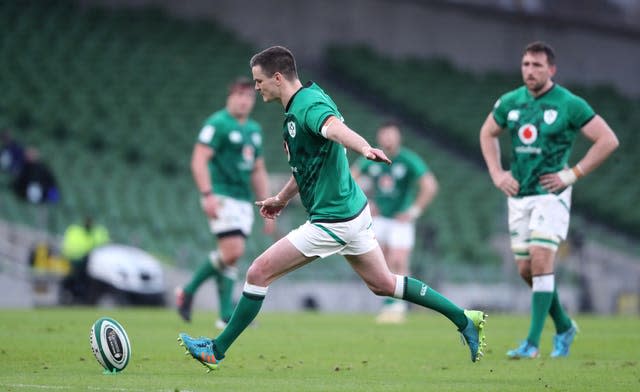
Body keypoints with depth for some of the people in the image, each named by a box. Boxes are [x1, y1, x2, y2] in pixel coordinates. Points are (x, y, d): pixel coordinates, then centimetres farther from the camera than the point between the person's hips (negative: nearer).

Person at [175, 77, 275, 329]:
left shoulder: (255, 130, 17)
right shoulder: (217, 124, -6)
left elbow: (258, 172, 23)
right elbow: (199, 161, -13)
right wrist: (208, 195, -24)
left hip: (244, 201, 7)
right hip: (222, 197, -7)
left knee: (232, 256, 4)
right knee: (233, 251, -17)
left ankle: (226, 315, 5)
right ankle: (188, 291, -1)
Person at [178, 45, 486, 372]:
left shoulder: (309, 105, -19)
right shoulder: (301, 104, 12)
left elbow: (337, 129, -43)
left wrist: (365, 149, -62)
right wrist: (282, 198, 38)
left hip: (333, 220, -10)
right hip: (352, 208, 10)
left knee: (259, 272, -6)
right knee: (383, 285, 19)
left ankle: (216, 350, 1)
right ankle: (463, 319, 22)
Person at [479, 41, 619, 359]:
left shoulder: (569, 105, -9)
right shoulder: (510, 102, 5)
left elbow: (608, 140, -8)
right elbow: (487, 133, 23)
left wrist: (573, 174, -11)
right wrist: (496, 174, 11)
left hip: (551, 193, -5)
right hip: (519, 195, 6)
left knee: (541, 261, -17)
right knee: (526, 269, 7)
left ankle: (533, 342, -16)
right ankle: (564, 326, 27)